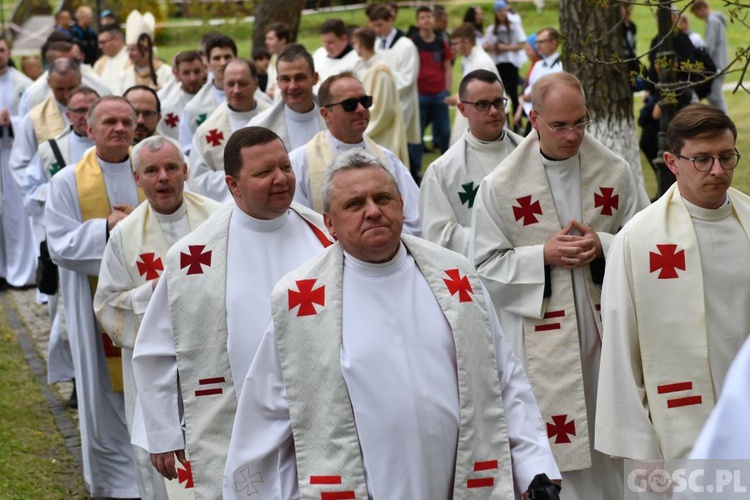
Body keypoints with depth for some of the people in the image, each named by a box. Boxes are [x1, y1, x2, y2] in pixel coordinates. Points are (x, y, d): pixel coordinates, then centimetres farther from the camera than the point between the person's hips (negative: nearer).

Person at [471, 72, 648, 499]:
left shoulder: (616, 171, 2)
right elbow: (484, 266, -2)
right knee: (554, 449, -1)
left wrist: (604, 246, -13)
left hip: (605, 326, 3)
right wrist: (543, 255, -16)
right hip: (541, 340, -3)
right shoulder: (501, 186, -4)